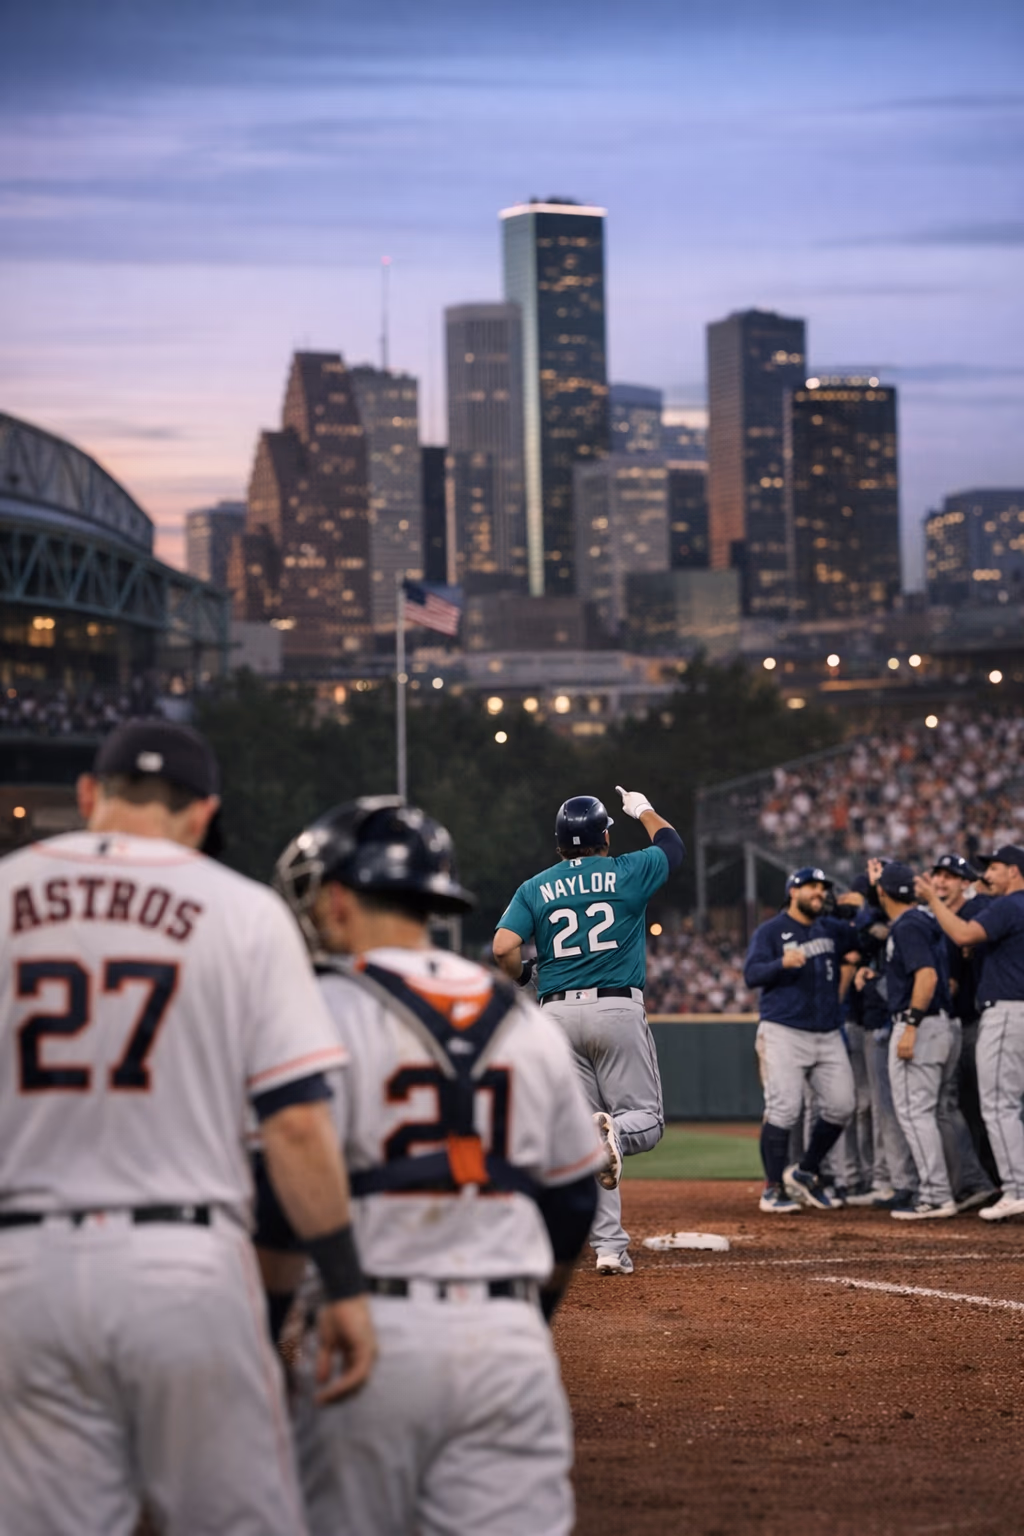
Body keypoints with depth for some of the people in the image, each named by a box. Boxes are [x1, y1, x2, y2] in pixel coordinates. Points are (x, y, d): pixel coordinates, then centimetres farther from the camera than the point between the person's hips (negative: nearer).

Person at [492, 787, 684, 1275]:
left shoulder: (535, 889, 6)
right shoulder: (627, 873, 3)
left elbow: (503, 948, -6)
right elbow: (672, 843, 23)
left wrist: (521, 976, 16)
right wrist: (642, 809, 41)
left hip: (558, 1014, 2)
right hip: (619, 1010, -2)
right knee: (645, 1120, 6)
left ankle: (609, 1247, 0)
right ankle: (614, 1131, -32)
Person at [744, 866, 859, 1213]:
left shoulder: (832, 929, 16)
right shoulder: (770, 931, 0)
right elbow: (751, 974, -11)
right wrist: (782, 963, -29)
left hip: (828, 1035, 6)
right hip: (784, 1033, -6)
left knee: (840, 1106, 0)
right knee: (784, 1109, -12)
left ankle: (806, 1173, 18)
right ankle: (774, 1189, -3)